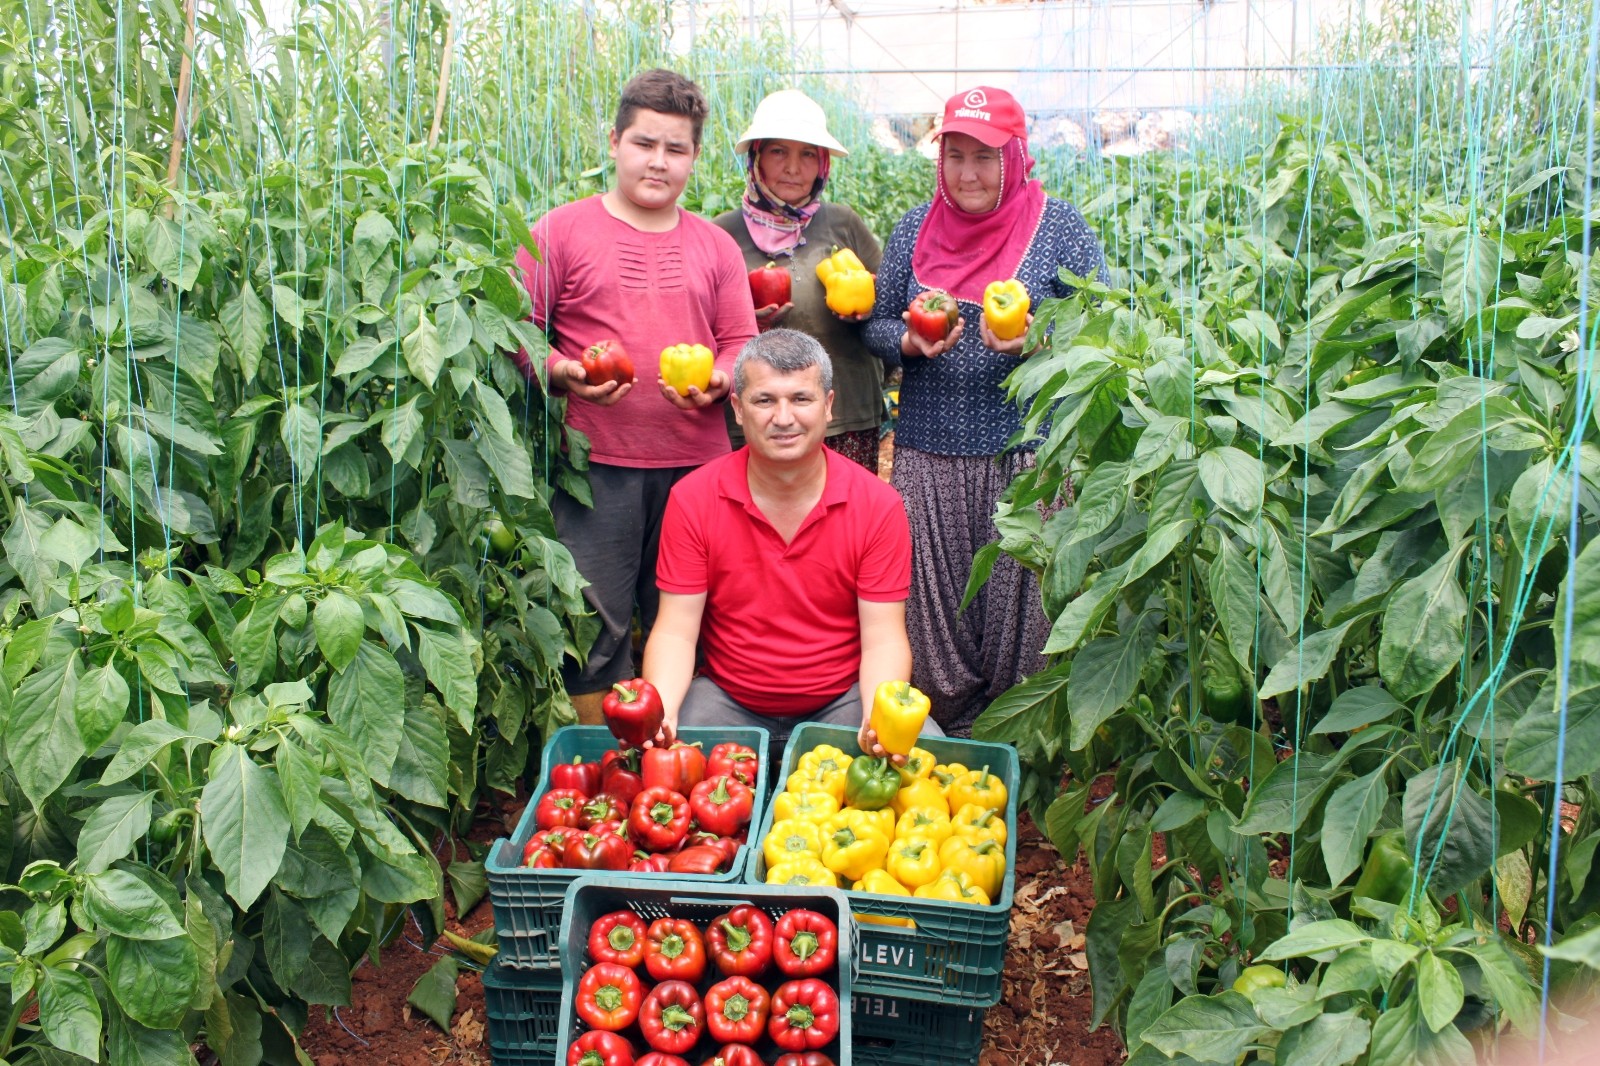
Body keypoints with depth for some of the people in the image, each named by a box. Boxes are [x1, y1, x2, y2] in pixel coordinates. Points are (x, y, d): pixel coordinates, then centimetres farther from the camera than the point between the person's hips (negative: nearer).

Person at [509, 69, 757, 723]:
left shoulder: (715, 246, 14)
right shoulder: (560, 232, 4)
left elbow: (741, 343, 14)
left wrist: (716, 380, -8)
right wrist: (564, 373, -16)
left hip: (698, 461, 3)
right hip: (597, 463, -3)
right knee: (599, 625, -2)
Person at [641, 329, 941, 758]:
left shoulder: (878, 505, -8)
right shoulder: (692, 499, -7)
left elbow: (883, 639, -9)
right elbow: (676, 631, -8)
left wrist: (881, 715, -30)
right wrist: (660, 708, -28)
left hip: (843, 699, 0)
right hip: (728, 701, 0)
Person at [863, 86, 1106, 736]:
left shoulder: (1061, 229, 2)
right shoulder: (915, 229, 11)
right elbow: (878, 322, 14)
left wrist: (1033, 342, -18)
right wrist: (911, 342, -8)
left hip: (1029, 453, -2)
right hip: (929, 449, 3)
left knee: (1018, 597, 1)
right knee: (933, 599, 4)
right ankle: (951, 729, 23)